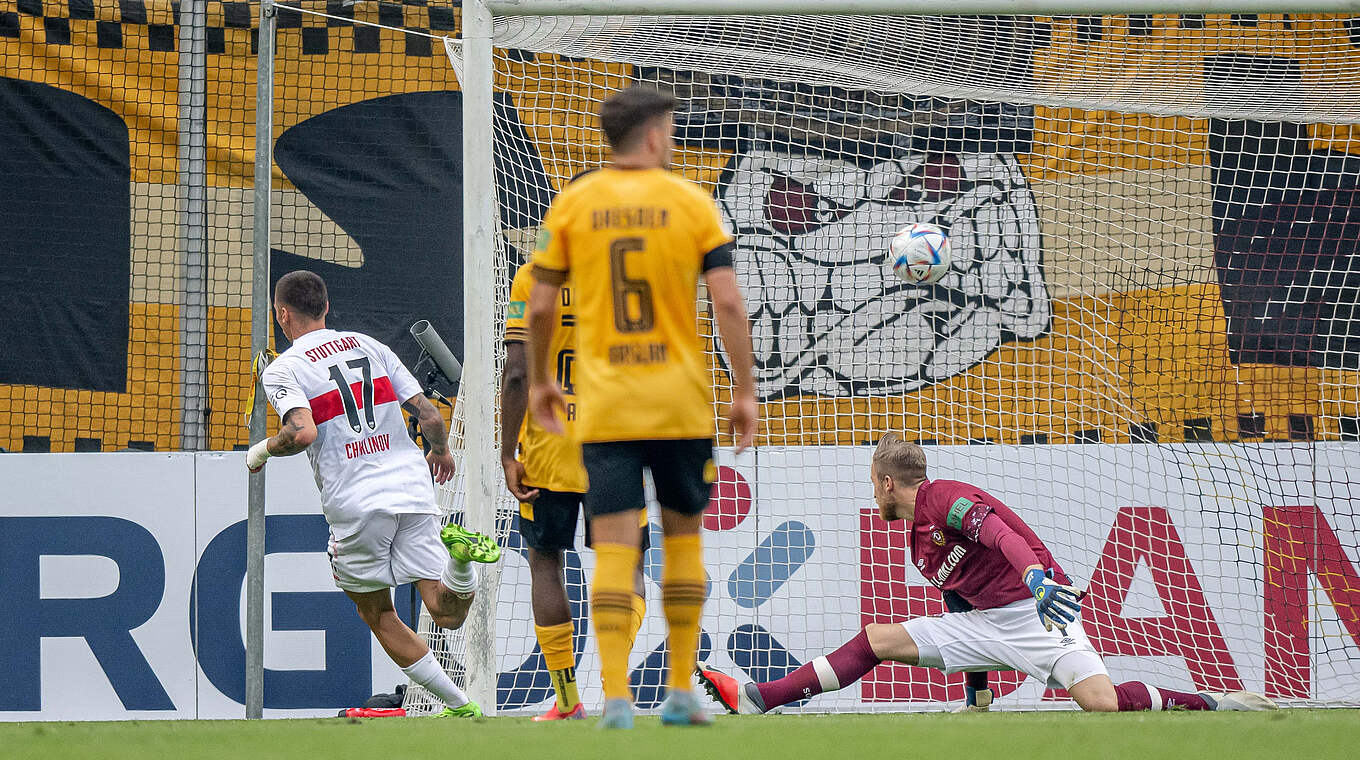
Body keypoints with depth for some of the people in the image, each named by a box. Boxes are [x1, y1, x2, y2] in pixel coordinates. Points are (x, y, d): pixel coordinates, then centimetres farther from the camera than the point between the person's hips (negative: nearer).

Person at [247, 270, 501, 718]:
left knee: (377, 614, 15)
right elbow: (429, 416, 10)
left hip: (355, 504, -4)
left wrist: (264, 450, 1)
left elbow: (304, 433, -19)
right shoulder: (369, 346, 14)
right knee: (448, 615, 0)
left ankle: (458, 705, 9)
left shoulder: (282, 370, -1)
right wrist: (440, 451, 31)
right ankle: (457, 552, -30)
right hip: (412, 488, 4)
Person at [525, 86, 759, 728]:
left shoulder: (571, 204, 3)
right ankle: (681, 692, 14)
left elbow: (540, 305, 4)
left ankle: (615, 696, -12)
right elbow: (728, 302, -7)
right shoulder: (691, 203, -1)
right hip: (681, 402, 0)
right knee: (683, 534, 14)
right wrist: (744, 392, -1)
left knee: (613, 548, -2)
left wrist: (539, 381, 18)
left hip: (603, 405, 0)